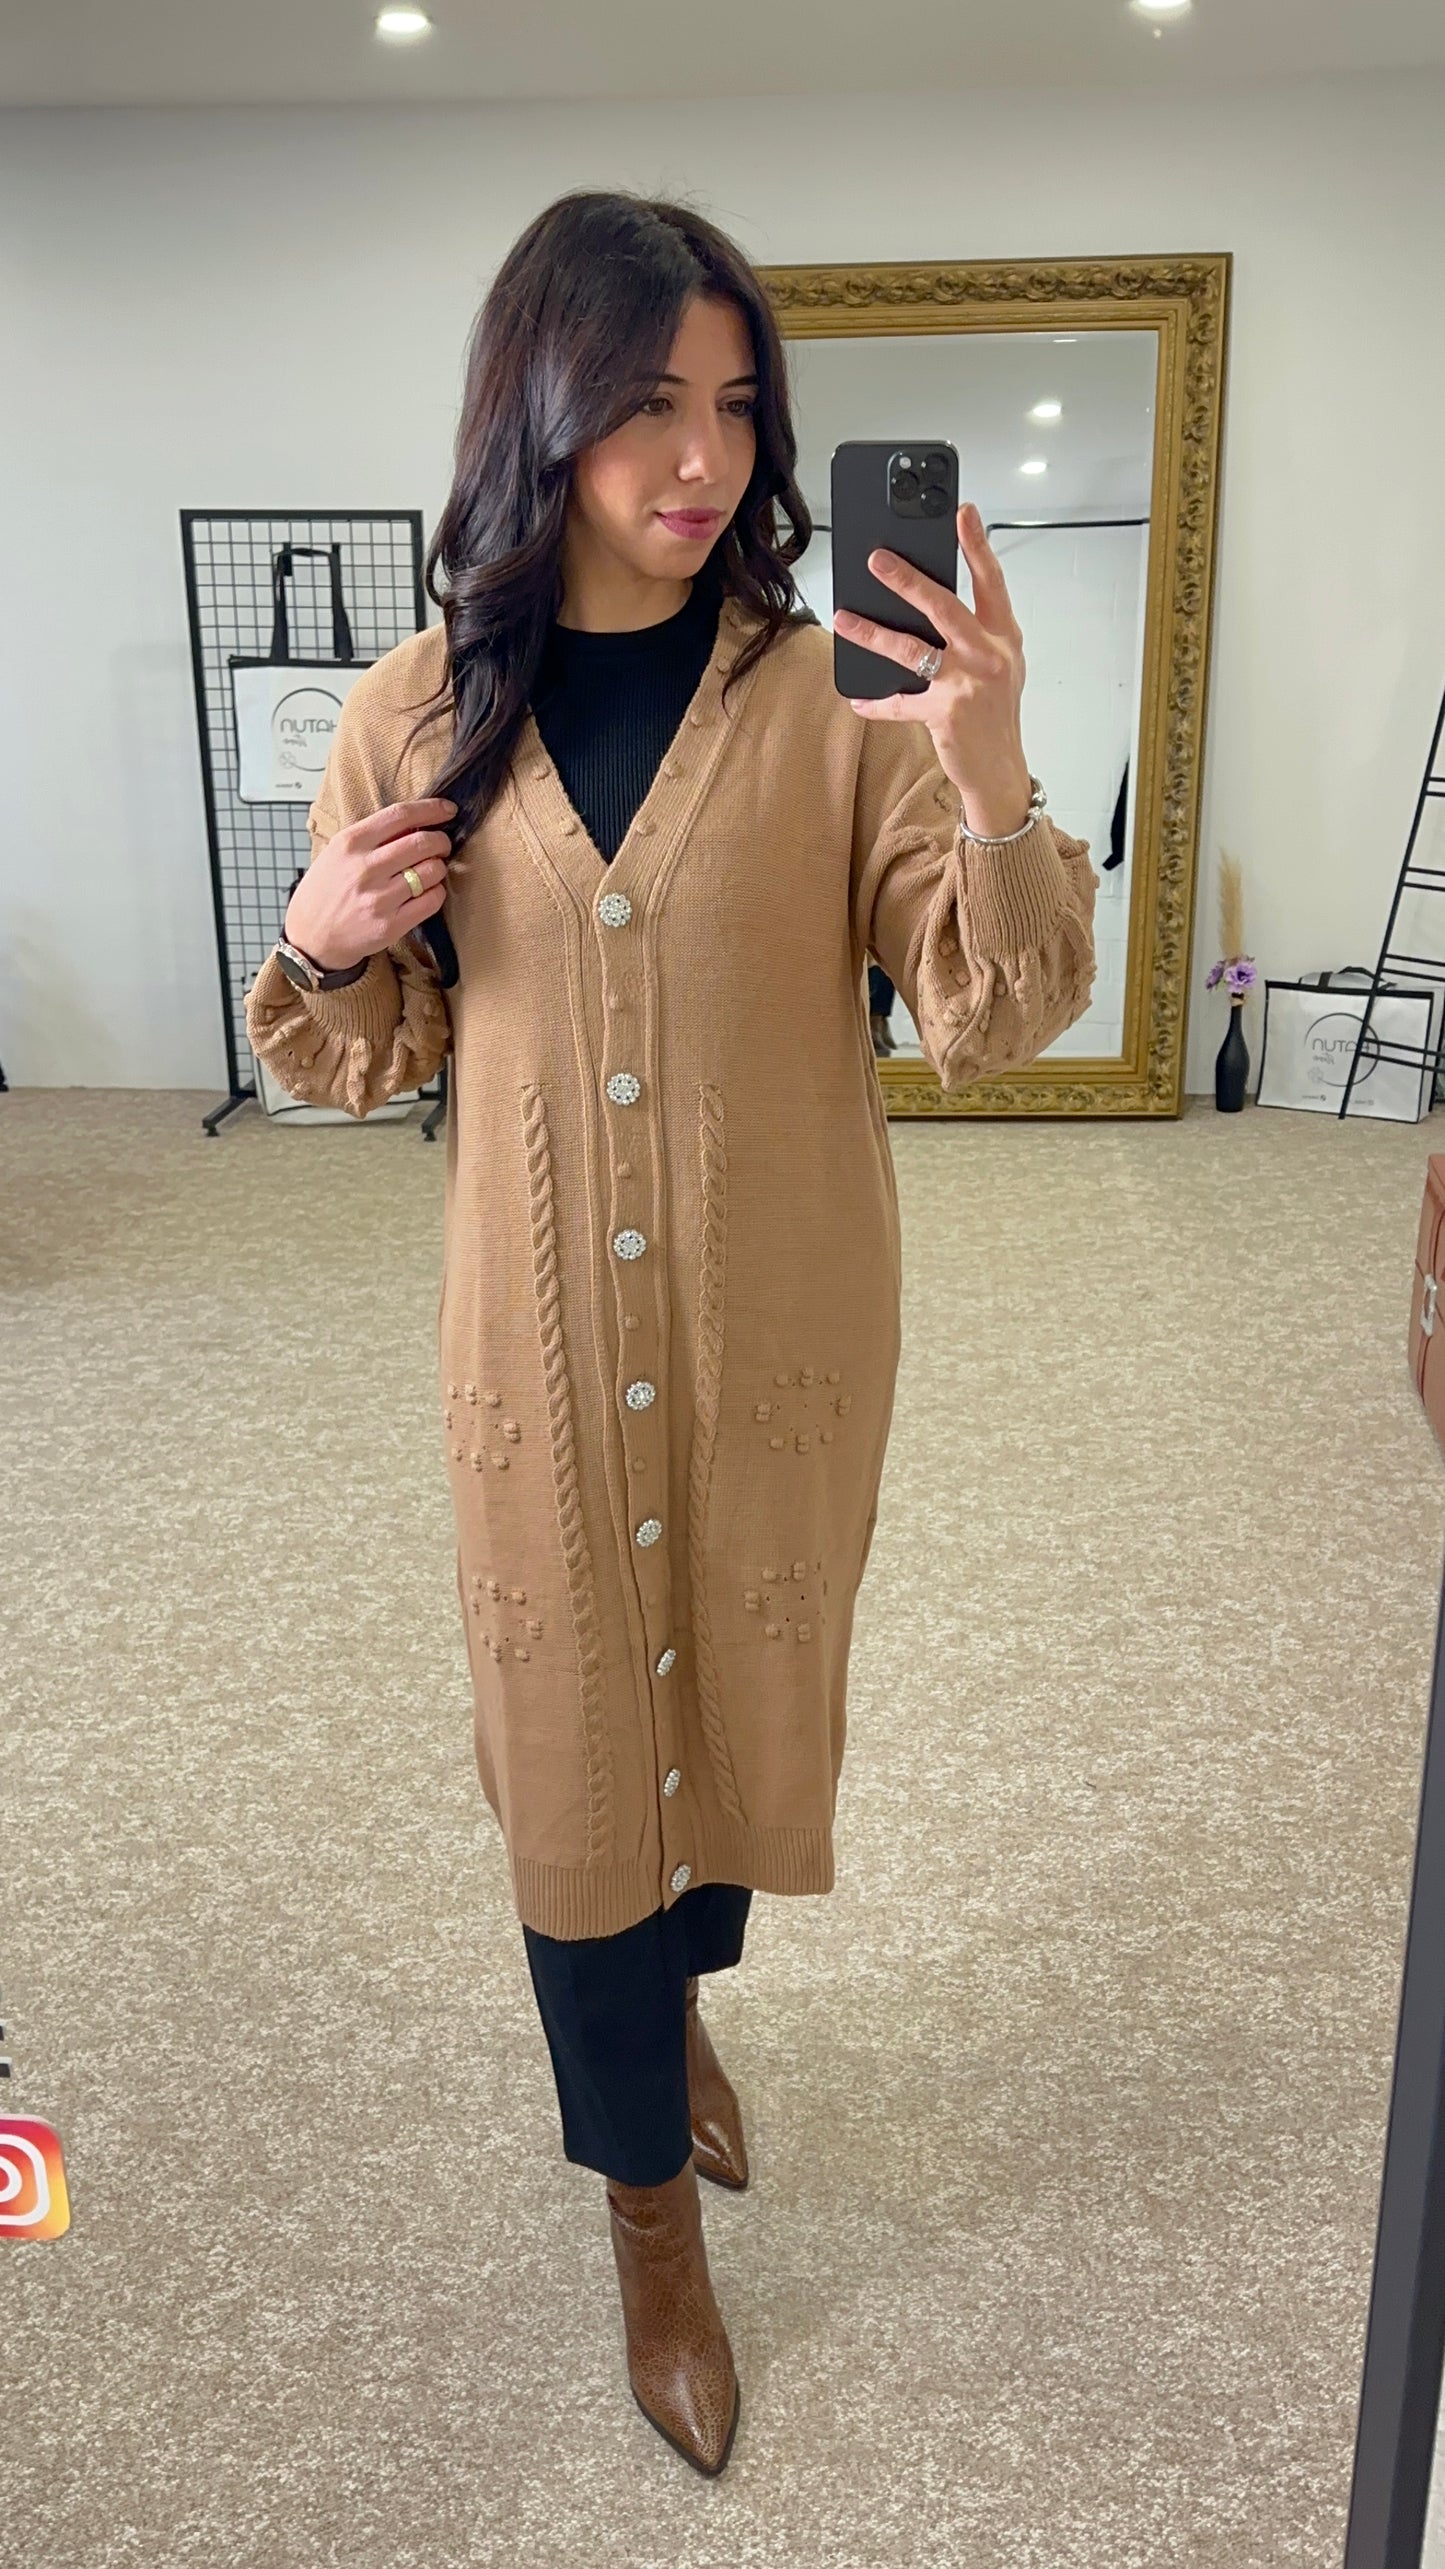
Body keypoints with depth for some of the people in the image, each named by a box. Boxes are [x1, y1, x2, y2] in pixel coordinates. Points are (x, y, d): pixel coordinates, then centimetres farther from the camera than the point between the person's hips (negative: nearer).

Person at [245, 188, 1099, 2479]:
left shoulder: (837, 692, -8)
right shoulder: (421, 716, -3)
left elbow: (995, 1022, -13)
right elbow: (373, 1057, 7)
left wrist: (995, 789, -30)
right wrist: (324, 941, -15)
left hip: (781, 1327, 0)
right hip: (542, 1338, 0)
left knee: (740, 1689, 19)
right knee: (575, 1733, 10)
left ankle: (677, 1990, 54)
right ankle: (649, 2201, 35)